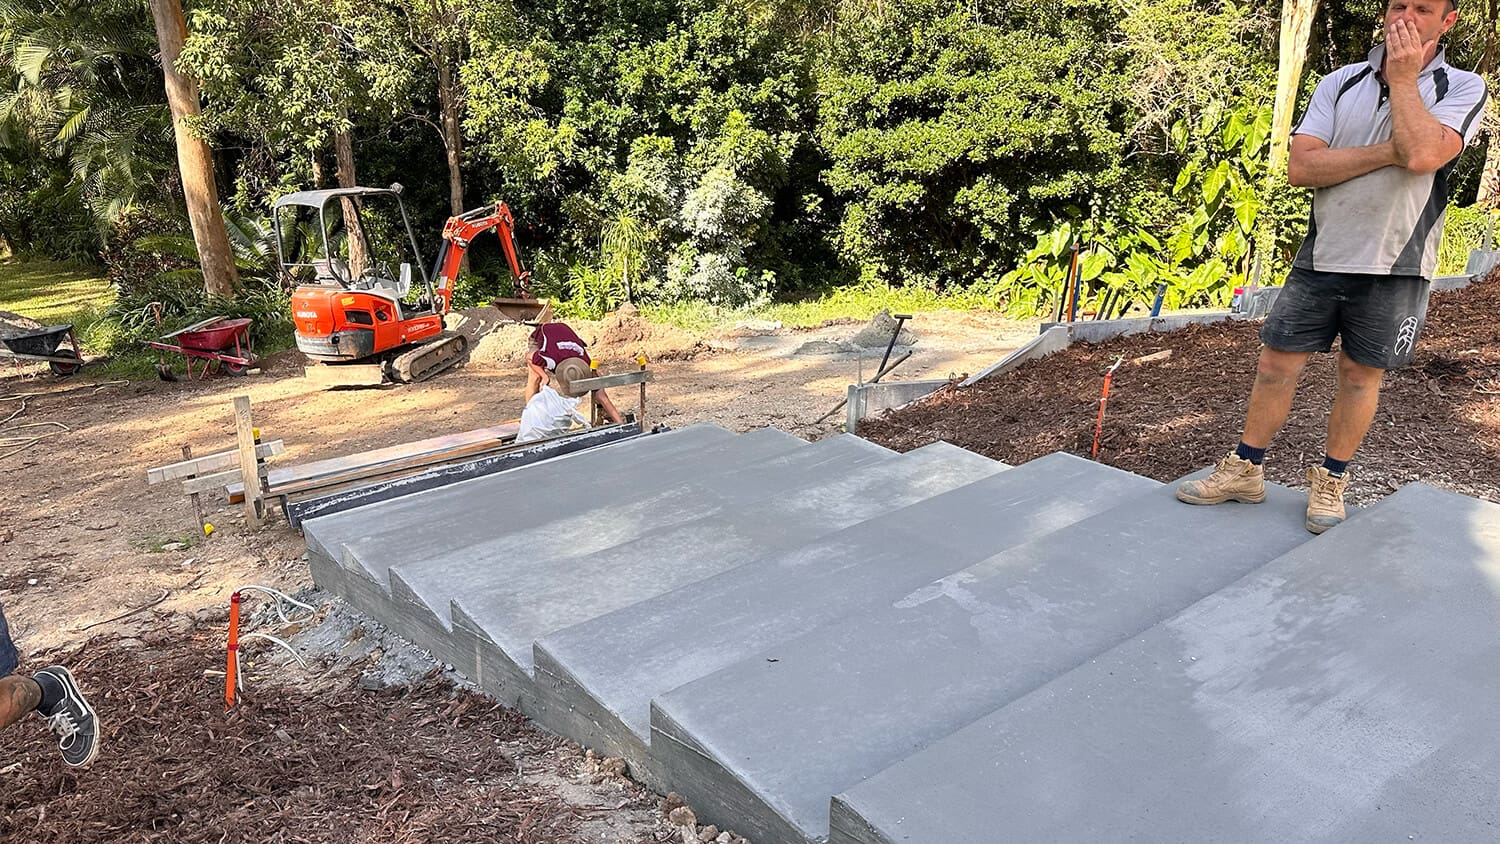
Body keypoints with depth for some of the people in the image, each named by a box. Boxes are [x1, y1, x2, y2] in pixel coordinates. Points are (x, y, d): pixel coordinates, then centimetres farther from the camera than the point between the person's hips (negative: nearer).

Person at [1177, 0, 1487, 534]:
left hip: (1394, 268, -2)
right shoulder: (1340, 84, 6)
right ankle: (1244, 472, 14)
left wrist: (1402, 77, -11)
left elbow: (1423, 154, -23)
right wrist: (1387, 152, -15)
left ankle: (1330, 482, 23)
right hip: (1322, 256, 2)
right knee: (1277, 363, 2)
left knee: (1361, 375, 8)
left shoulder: (1462, 88, -2)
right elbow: (1300, 168, -7)